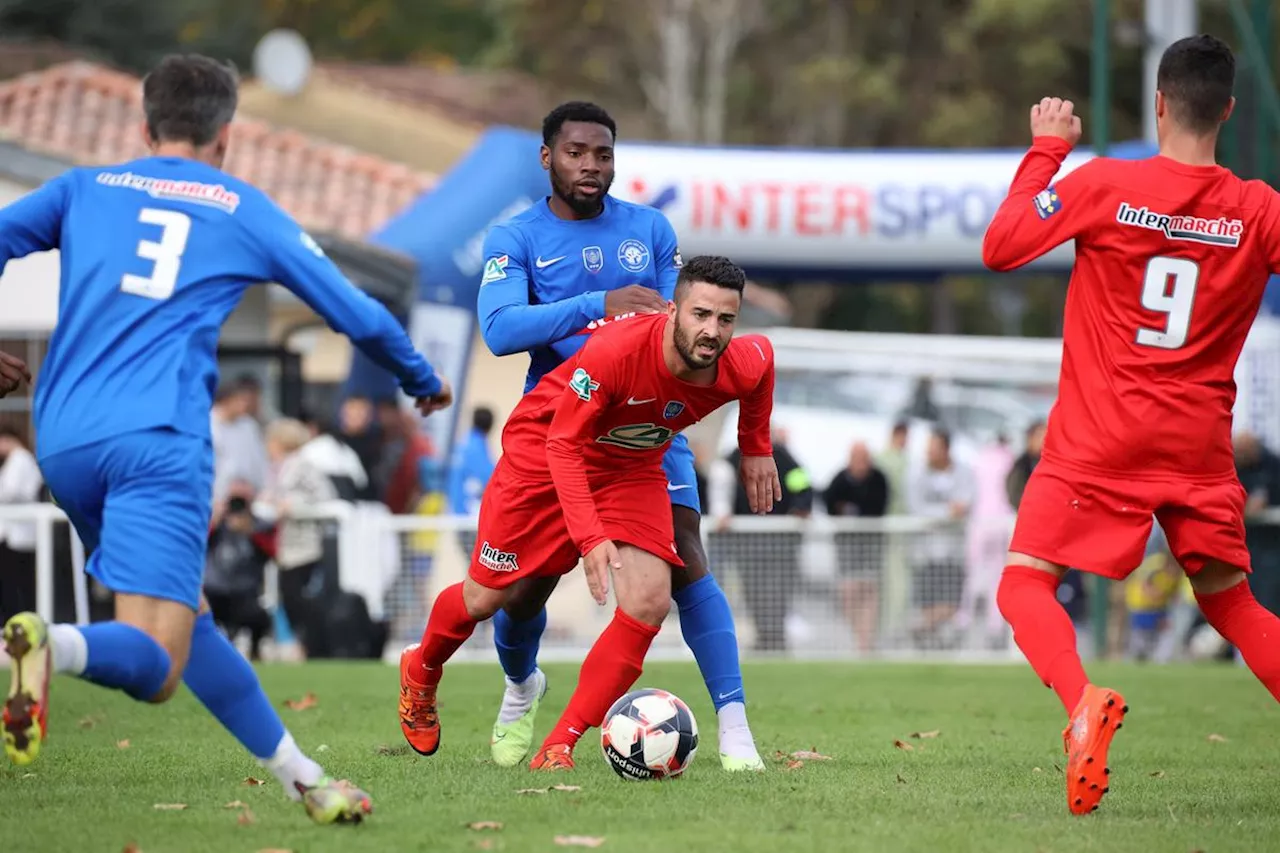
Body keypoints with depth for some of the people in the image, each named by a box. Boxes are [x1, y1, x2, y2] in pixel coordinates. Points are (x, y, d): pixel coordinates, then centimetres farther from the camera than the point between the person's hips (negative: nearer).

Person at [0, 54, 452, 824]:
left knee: (187, 621, 20)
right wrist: (423, 380, 40)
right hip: (158, 441, -4)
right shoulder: (247, 212, 15)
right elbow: (360, 316, 21)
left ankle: (303, 781, 22)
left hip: (63, 443, 4)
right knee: (155, 665, -11)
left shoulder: (85, 188, 19)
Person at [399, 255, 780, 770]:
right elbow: (563, 445, -30)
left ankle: (559, 746, -7)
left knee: (649, 604, -16)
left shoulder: (743, 367, -22)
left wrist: (756, 450, 12)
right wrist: (590, 537, -39)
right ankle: (420, 672, 39)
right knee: (487, 597, 4)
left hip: (632, 471, 4)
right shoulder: (614, 351, -37)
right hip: (544, 452, -4)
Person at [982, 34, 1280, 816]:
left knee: (1026, 586, 0)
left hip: (1099, 442, -3)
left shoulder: (1102, 184, -10)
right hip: (1201, 448, 3)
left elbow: (1001, 248, -6)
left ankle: (1085, 702, -29)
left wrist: (1047, 151, 5)